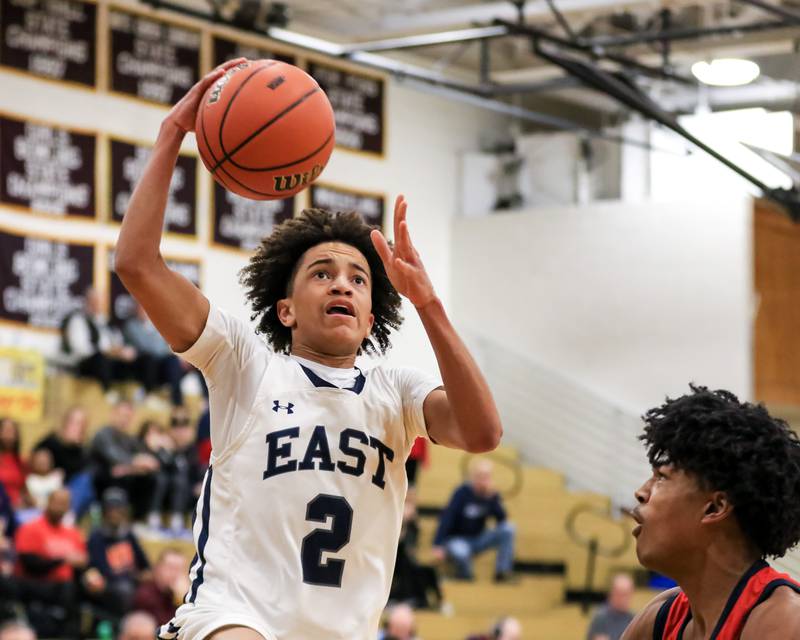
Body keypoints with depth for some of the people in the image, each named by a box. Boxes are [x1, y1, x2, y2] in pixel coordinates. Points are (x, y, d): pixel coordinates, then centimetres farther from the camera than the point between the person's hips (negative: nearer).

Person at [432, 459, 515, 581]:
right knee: (460, 552, -40)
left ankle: (503, 571, -16)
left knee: (508, 528, -18)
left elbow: (501, 519, -11)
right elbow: (446, 519, -18)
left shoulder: (491, 494, -2)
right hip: (458, 539, -5)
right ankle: (464, 575, -6)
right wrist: (438, 546, -24)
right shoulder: (462, 493, -15)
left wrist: (492, 498, -25)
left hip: (478, 539, 5)